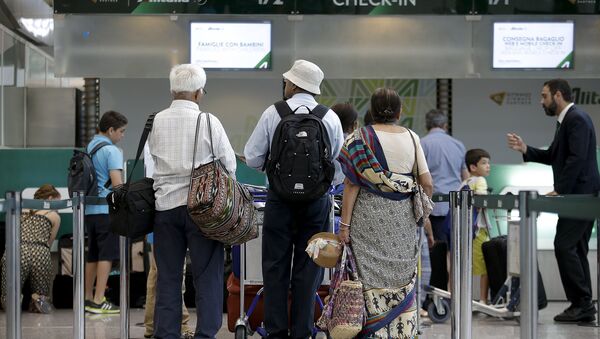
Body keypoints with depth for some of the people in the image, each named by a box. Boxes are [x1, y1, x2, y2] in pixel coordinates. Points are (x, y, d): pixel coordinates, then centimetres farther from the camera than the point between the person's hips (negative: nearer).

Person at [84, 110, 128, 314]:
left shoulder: (88, 148, 15)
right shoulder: (112, 151, -10)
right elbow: (117, 183, -18)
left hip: (90, 208, 8)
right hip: (107, 209, -8)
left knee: (93, 255, 13)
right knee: (107, 255, -5)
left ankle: (88, 298, 17)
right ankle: (99, 301, -8)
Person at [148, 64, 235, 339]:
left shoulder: (156, 122, 4)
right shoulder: (208, 121, -7)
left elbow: (155, 159, 13)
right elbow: (229, 164, 0)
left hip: (165, 204, 4)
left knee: (168, 277, 8)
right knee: (207, 276, 2)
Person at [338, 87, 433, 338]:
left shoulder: (361, 139, -4)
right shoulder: (411, 137, 4)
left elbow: (352, 185, -8)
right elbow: (427, 183, 1)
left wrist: (344, 224, -6)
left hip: (370, 217, -3)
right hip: (403, 219, 3)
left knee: (372, 279, 2)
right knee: (402, 281, 10)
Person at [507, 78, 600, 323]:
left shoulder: (576, 119, -13)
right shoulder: (566, 120, 19)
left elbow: (577, 158, -21)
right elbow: (552, 156, 21)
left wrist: (559, 190, -20)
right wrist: (525, 149, 10)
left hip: (580, 194, -11)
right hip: (577, 196, 11)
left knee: (564, 246, -12)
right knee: (575, 250, 11)